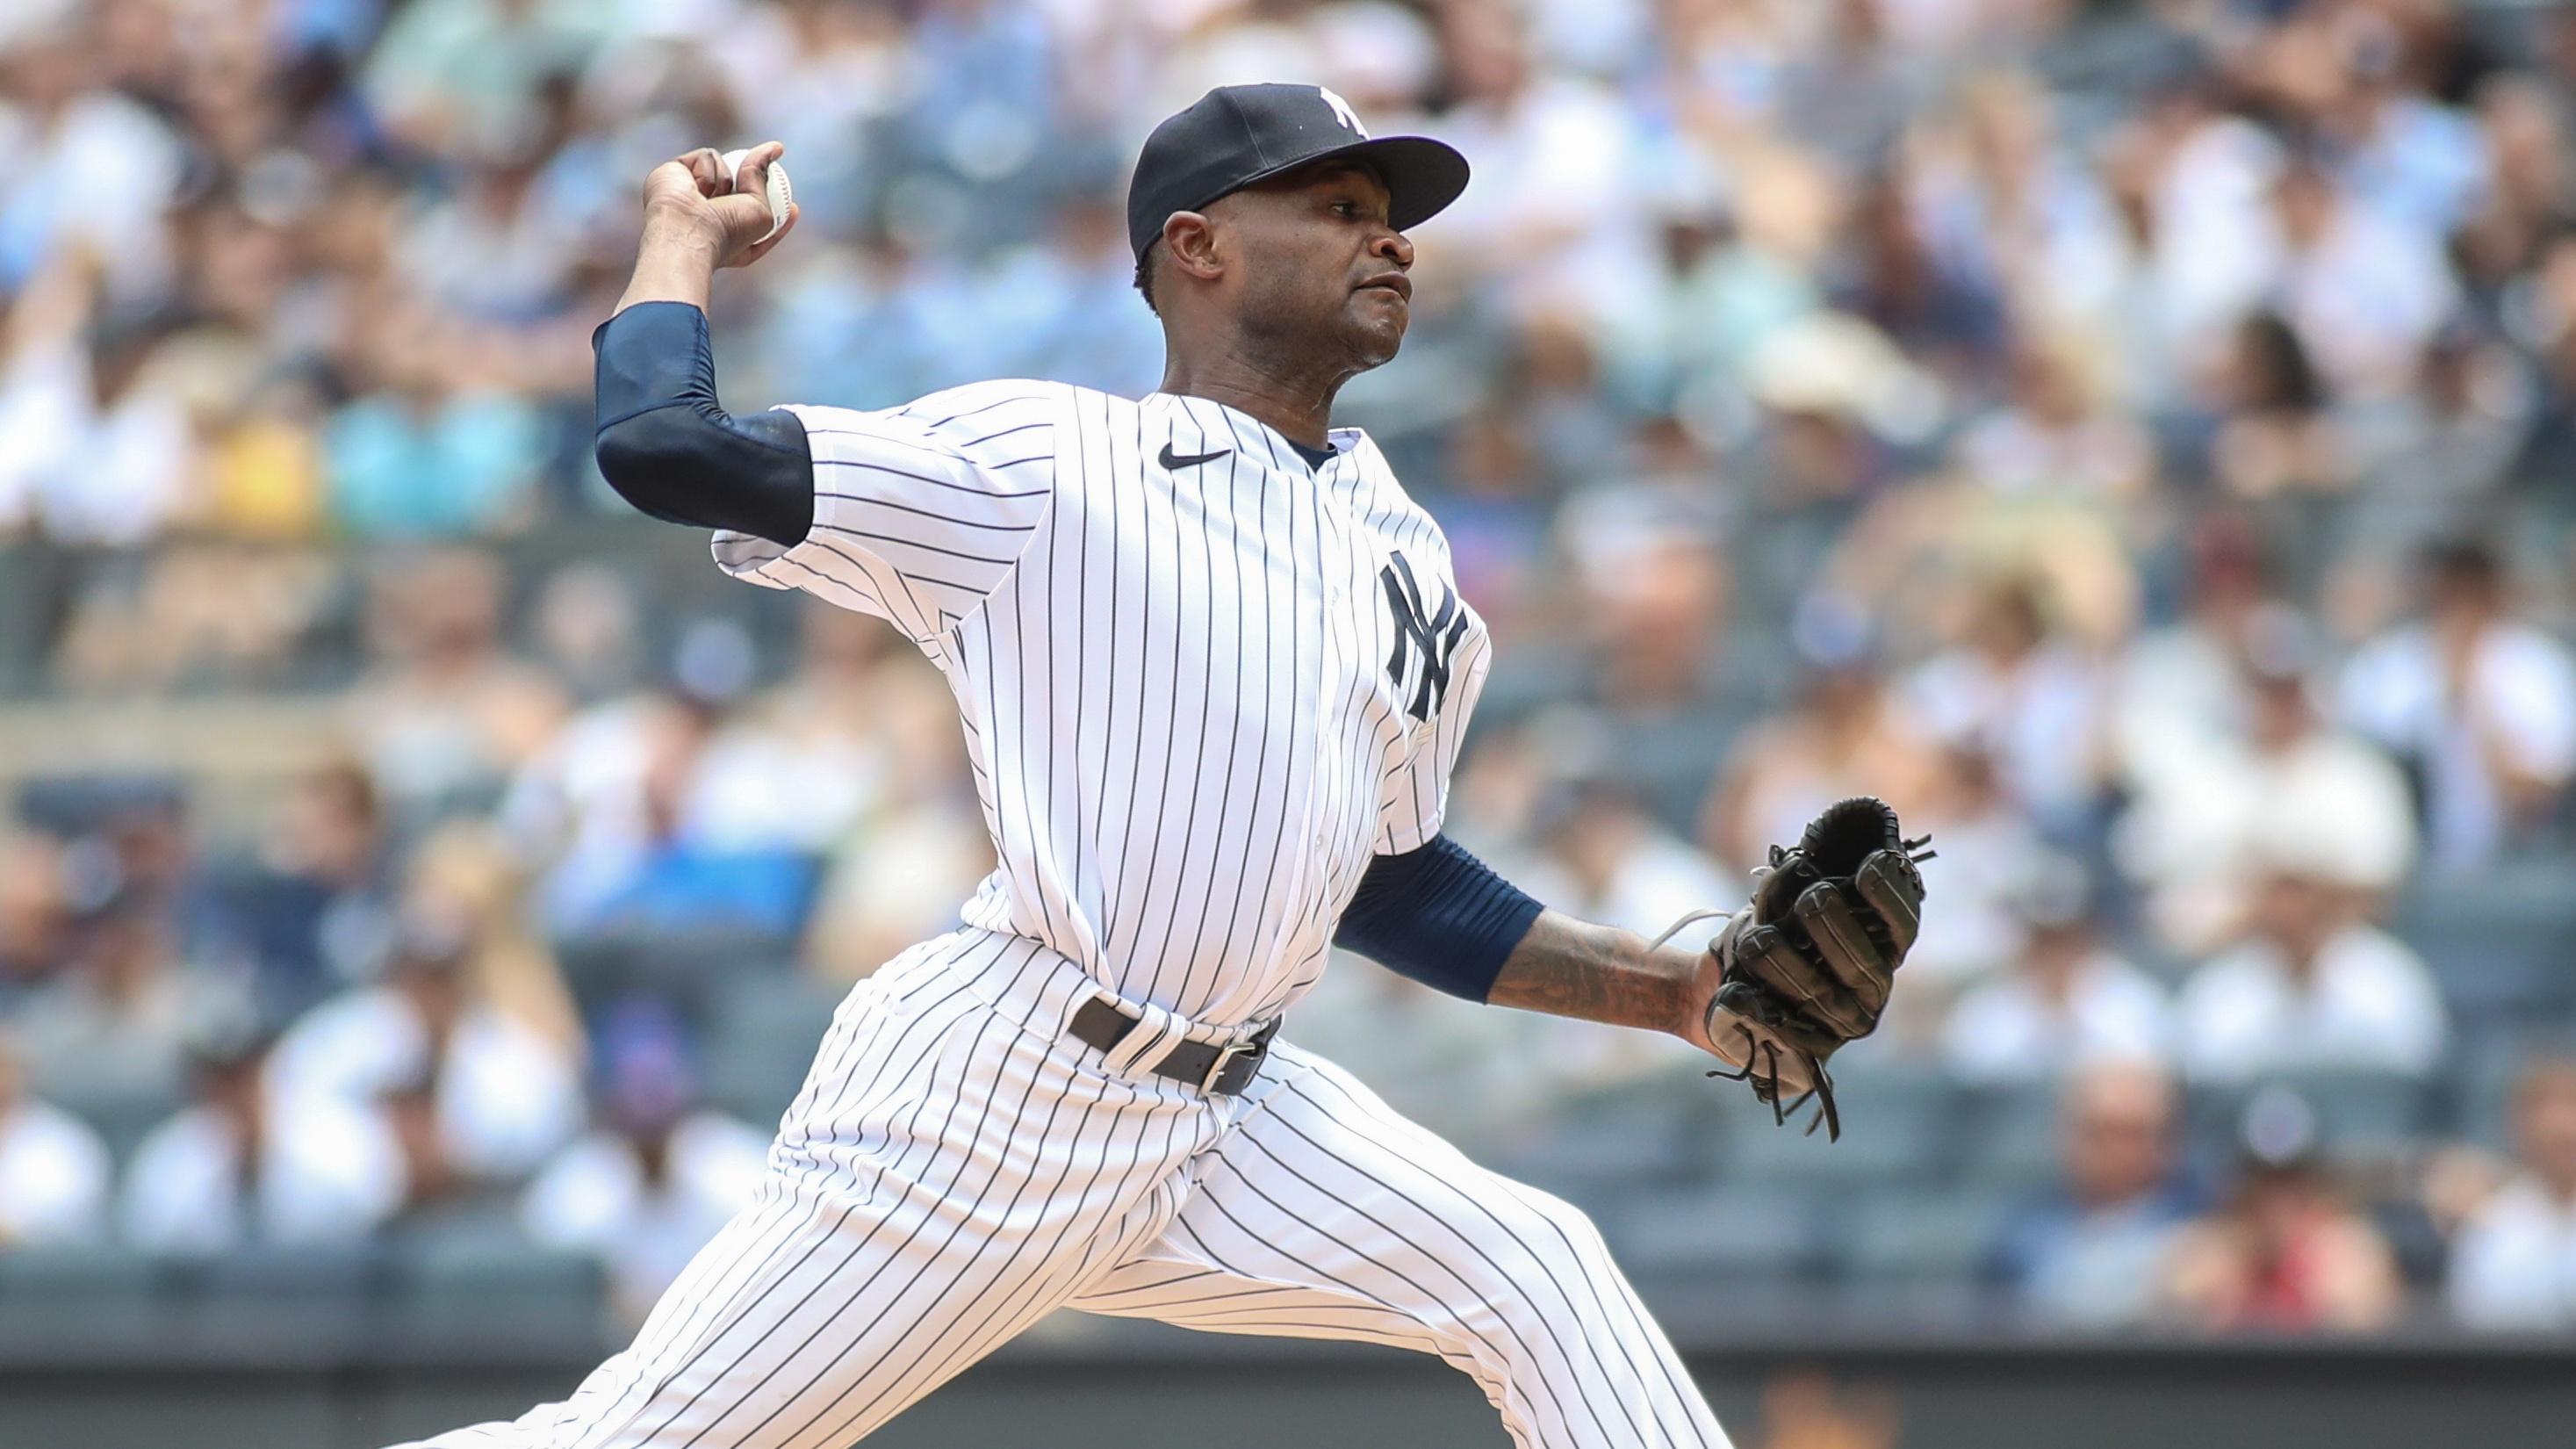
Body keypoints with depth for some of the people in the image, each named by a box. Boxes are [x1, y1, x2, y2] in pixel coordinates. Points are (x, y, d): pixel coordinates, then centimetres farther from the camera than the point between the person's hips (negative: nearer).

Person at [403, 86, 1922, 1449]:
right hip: (992, 1097, -7)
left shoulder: (1399, 552, 17)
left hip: (1234, 1120, 7)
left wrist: (1687, 993, 17)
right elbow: (661, 447, -12)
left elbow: (1397, 887, 24)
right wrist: (683, 235, 6)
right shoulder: (1039, 463, -4)